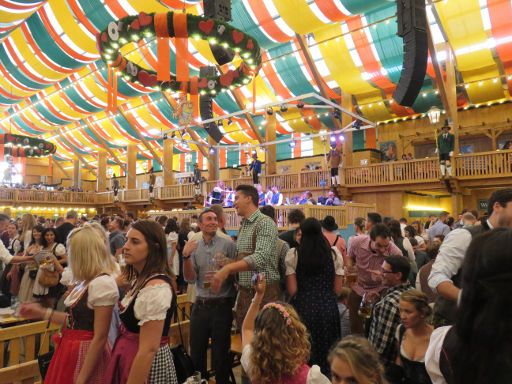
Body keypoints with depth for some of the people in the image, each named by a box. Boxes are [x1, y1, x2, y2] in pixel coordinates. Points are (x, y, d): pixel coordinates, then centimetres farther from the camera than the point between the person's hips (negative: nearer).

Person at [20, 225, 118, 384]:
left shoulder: (103, 283, -23)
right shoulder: (86, 281, 6)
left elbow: (100, 338, -22)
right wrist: (42, 313, 14)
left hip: (87, 354, -9)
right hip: (72, 350, 9)